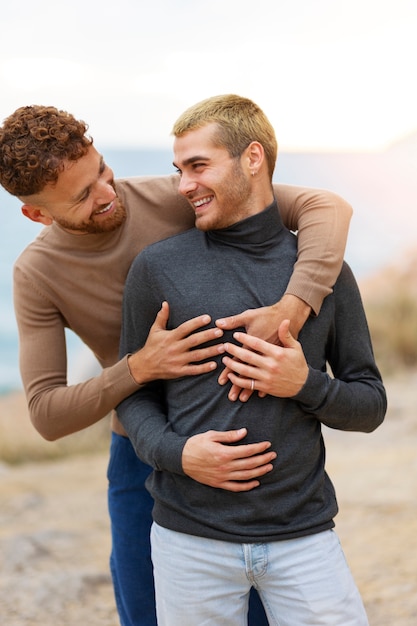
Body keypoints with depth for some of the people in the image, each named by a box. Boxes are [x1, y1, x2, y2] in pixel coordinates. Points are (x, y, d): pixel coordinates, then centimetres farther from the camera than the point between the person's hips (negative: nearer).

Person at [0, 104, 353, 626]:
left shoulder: (174, 198, -20)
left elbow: (327, 207, -25)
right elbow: (48, 416, -17)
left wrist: (289, 310, -43)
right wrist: (141, 367, -34)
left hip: (238, 441, -1)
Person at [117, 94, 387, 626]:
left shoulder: (325, 269, 4)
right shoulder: (157, 268, 1)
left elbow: (370, 405, 8)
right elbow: (134, 393, 5)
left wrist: (306, 384, -12)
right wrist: (175, 451, -14)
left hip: (303, 531, 1)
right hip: (190, 536, 0)